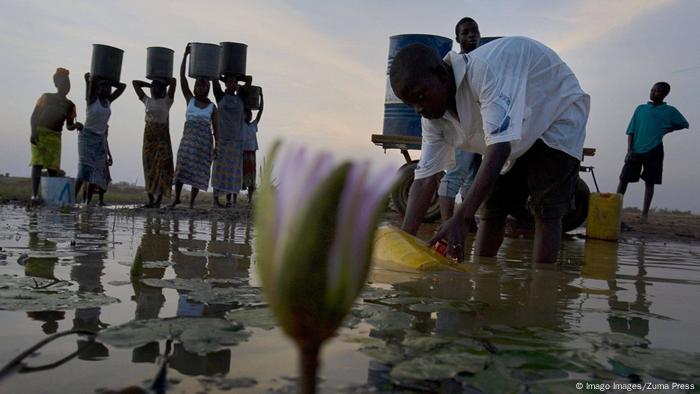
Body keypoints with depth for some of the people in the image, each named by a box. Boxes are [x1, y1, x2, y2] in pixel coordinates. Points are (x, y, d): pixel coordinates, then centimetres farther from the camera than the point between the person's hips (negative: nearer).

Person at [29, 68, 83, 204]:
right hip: (39, 133, -3)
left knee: (53, 167, 0)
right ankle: (34, 195, -20)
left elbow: (69, 125, 13)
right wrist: (33, 133, -13)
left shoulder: (70, 105, 11)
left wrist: (76, 125, -10)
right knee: (37, 163, -15)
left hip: (55, 137, 3)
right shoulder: (46, 97, 3)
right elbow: (34, 116, 0)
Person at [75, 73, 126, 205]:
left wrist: (110, 81, 9)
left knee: (96, 172, 1)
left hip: (101, 139, 6)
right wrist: (92, 77, 2)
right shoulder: (92, 99, -6)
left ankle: (88, 202, 4)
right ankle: (73, 198, -12)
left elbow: (122, 86, 14)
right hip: (87, 137, -6)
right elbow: (88, 77, -18)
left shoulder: (109, 101, 9)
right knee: (84, 170, -14)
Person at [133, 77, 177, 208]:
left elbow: (173, 81, -4)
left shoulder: (167, 101, 4)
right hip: (149, 137, 4)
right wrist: (151, 85, 18)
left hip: (163, 138, -4)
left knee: (161, 167, -7)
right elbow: (135, 83, 20)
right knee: (149, 168, 2)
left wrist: (162, 85, 12)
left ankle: (158, 200, -7)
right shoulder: (147, 100, 13)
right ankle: (150, 200, 5)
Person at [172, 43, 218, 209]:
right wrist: (185, 54, -2)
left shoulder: (212, 107, 7)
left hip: (204, 140, 0)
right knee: (182, 165, -11)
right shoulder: (190, 100, 8)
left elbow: (215, 127, 6)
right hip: (188, 137, 1)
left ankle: (191, 201, 4)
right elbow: (182, 77, 2)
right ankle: (176, 197, 0)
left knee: (198, 170, -2)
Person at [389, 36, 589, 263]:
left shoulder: (485, 70, -40)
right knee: (493, 207, 0)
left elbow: (499, 148, -46)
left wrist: (461, 218, -52)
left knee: (546, 211, -15)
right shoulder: (434, 115, -16)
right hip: (517, 140, 6)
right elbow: (426, 177, -16)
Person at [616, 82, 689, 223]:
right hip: (636, 151, 1)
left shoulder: (670, 111, 7)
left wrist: (666, 130, 1)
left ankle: (645, 213, 9)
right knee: (624, 179, -3)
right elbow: (631, 131, 8)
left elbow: (685, 125, 16)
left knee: (649, 182, 3)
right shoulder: (641, 108, 11)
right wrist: (629, 150, -3)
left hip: (653, 151, -1)